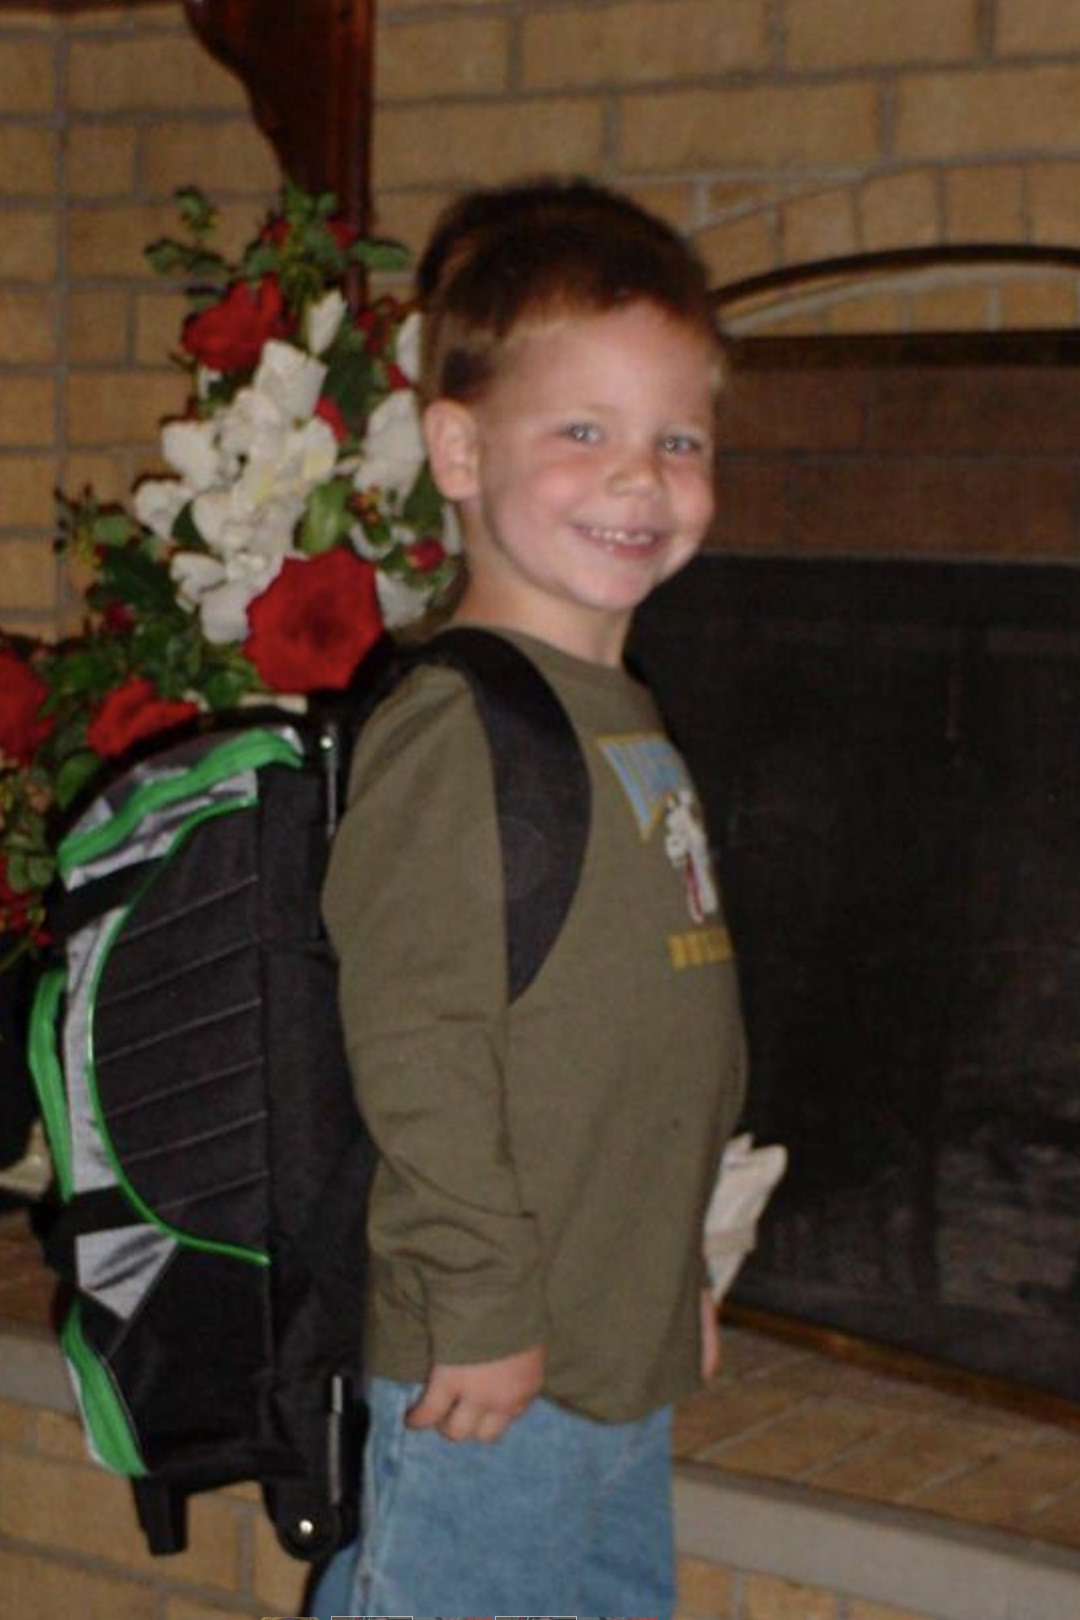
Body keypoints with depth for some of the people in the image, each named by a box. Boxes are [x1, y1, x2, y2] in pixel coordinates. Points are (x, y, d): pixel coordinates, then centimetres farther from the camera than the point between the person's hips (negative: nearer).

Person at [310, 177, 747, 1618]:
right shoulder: (454, 733, -19)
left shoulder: (634, 724, 11)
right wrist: (483, 1307, -21)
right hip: (489, 1383, -9)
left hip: (629, 1363, 9)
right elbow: (414, 1041, -24)